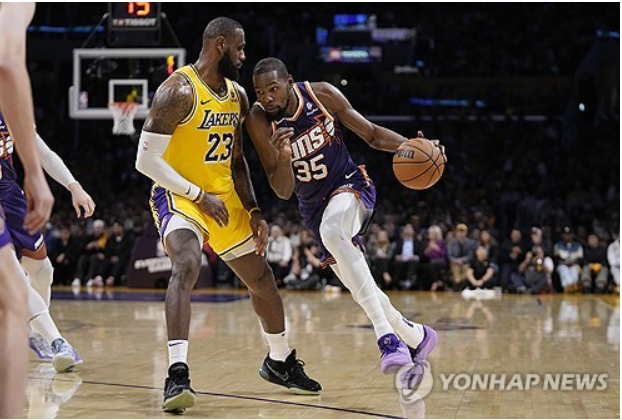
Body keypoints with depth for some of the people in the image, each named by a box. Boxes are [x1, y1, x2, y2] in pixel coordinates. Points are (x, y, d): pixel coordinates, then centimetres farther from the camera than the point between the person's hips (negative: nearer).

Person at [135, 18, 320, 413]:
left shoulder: (237, 95, 6)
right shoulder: (180, 91, -19)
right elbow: (146, 160, -21)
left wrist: (254, 211, 6)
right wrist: (199, 196, -20)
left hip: (224, 197, 8)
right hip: (179, 195, -8)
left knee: (263, 279, 15)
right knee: (187, 266, -34)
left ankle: (280, 362, 38)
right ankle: (177, 375, -39)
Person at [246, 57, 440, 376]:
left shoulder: (321, 94, -16)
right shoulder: (259, 122, -17)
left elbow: (371, 134, -4)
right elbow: (283, 192, -16)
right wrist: (282, 156, -36)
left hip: (350, 185, -3)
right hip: (313, 204, 4)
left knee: (331, 230, -37)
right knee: (357, 284, 7)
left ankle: (386, 335, -41)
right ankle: (416, 336, 33)